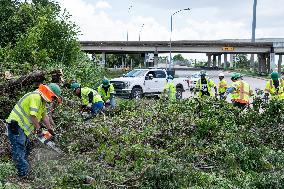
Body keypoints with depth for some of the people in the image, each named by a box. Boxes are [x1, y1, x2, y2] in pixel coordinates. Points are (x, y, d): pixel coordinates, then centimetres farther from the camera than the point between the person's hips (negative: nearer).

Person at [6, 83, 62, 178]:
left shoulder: (42, 101, 13)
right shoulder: (36, 97, -20)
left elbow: (44, 116, 20)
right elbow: (33, 115, -25)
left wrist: (50, 130, 21)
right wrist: (38, 129, -13)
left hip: (23, 127, 11)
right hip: (16, 126, -11)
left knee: (25, 150, 16)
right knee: (19, 151, -11)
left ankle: (24, 172, 23)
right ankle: (24, 174, -12)